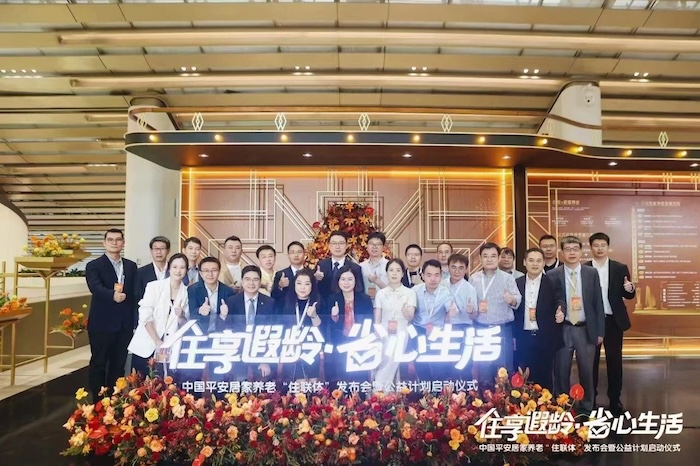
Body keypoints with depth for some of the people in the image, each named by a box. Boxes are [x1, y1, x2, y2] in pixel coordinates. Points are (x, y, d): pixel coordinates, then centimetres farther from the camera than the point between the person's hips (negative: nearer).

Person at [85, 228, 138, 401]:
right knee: (98, 364, 5)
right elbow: (96, 288, -21)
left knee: (119, 365, 11)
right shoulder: (94, 266, -3)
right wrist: (113, 295, -41)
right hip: (102, 324, -4)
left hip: (125, 324, 4)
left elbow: (135, 294, 11)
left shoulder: (131, 266, 11)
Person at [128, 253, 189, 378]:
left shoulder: (187, 292, 4)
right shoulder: (154, 286, -2)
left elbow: (185, 324, 8)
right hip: (146, 345, -1)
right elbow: (145, 316, -9)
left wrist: (181, 316, -15)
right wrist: (157, 342, -16)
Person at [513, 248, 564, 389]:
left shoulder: (551, 283, -1)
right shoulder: (516, 283, 5)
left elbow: (558, 306, -1)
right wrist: (513, 336, 4)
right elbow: (513, 310, 7)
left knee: (544, 377, 6)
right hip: (523, 338, 2)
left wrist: (560, 314, -24)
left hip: (545, 338, -1)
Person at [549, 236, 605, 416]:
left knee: (587, 372, 9)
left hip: (586, 329, 1)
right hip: (562, 329, -1)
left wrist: (600, 331, 2)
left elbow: (598, 303, 4)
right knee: (561, 372, 5)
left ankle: (586, 410, 26)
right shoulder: (553, 275, -1)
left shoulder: (591, 273, 3)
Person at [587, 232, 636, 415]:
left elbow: (628, 296, 3)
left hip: (613, 320, 1)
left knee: (614, 360, 7)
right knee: (591, 361, 8)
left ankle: (615, 400, 21)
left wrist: (630, 289, -18)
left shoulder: (620, 268, 2)